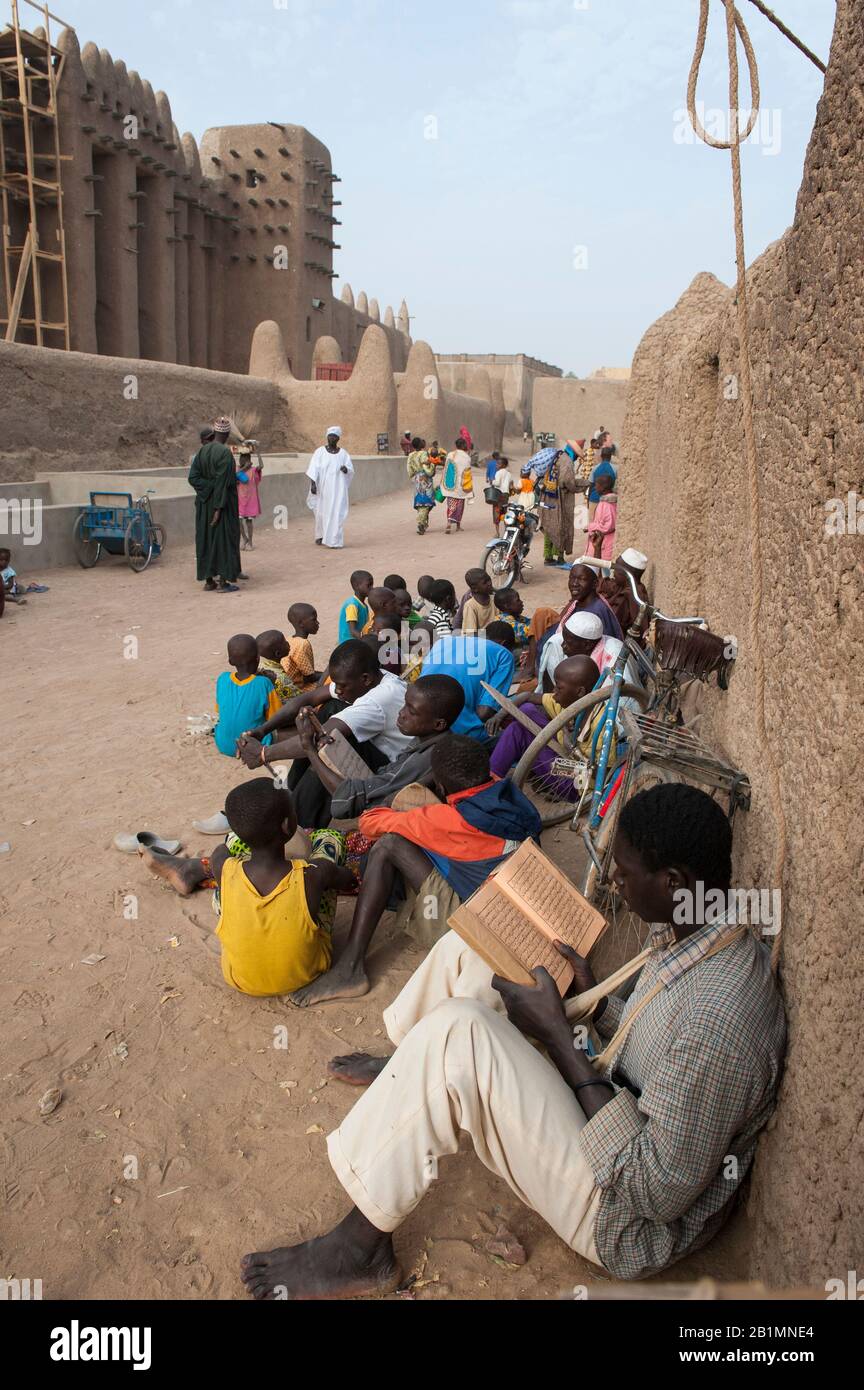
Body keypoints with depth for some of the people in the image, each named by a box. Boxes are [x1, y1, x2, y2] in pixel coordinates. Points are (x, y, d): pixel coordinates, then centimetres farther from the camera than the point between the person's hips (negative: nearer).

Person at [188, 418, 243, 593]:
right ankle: (223, 582, 0)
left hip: (205, 504, 7)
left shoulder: (202, 451, 4)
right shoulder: (225, 452, -16)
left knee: (207, 538, 11)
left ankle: (208, 580, 15)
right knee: (223, 538, 0)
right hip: (223, 503, -7)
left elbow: (193, 477, -1)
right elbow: (222, 482, -21)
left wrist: (209, 487, -2)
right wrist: (219, 507, -20)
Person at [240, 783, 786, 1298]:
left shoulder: (718, 1018, -34)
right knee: (471, 946, 3)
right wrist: (594, 997, -6)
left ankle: (363, 1246, -8)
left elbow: (659, 1192, -28)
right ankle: (403, 1072, 32)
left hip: (631, 1226, -9)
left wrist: (559, 1037, -26)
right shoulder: (696, 931, -5)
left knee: (455, 1033, -29)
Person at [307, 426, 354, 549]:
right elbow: (313, 469, -7)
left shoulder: (343, 453, 4)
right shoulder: (319, 452, 0)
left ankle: (334, 541, -6)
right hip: (323, 488, 0)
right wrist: (312, 484, -19)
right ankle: (320, 535, 31)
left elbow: (351, 471, 1)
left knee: (337, 513, -8)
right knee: (322, 512, 7)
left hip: (338, 489, 0)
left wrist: (346, 469, -21)